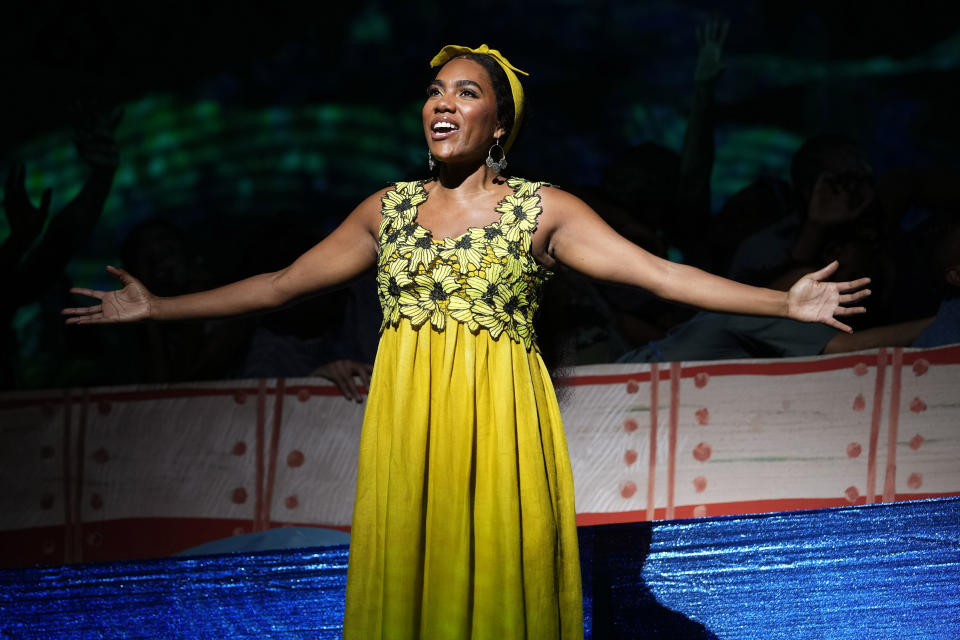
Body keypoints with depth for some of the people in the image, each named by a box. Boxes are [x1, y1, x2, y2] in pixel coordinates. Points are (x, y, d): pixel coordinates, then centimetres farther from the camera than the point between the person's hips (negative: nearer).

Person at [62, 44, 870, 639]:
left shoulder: (543, 210, 3)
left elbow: (661, 274, -3)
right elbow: (283, 283, 16)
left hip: (499, 428, -3)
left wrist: (785, 303, -11)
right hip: (405, 426, 3)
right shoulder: (389, 207, 12)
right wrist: (156, 309, 15)